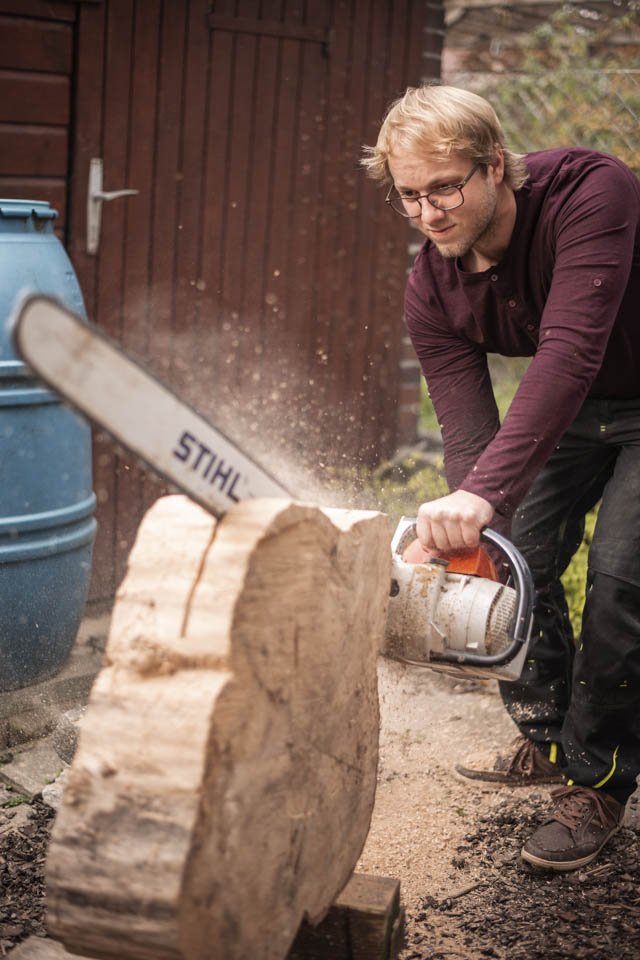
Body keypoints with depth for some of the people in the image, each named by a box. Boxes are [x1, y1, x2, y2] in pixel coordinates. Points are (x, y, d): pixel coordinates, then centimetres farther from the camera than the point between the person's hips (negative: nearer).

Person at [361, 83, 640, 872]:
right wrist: (476, 538, -40)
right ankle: (549, 740, 24)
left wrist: (484, 493, -56)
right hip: (568, 409, 6)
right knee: (521, 555, 3)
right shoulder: (431, 290, -17)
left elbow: (569, 351, -47)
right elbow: (466, 424, -23)